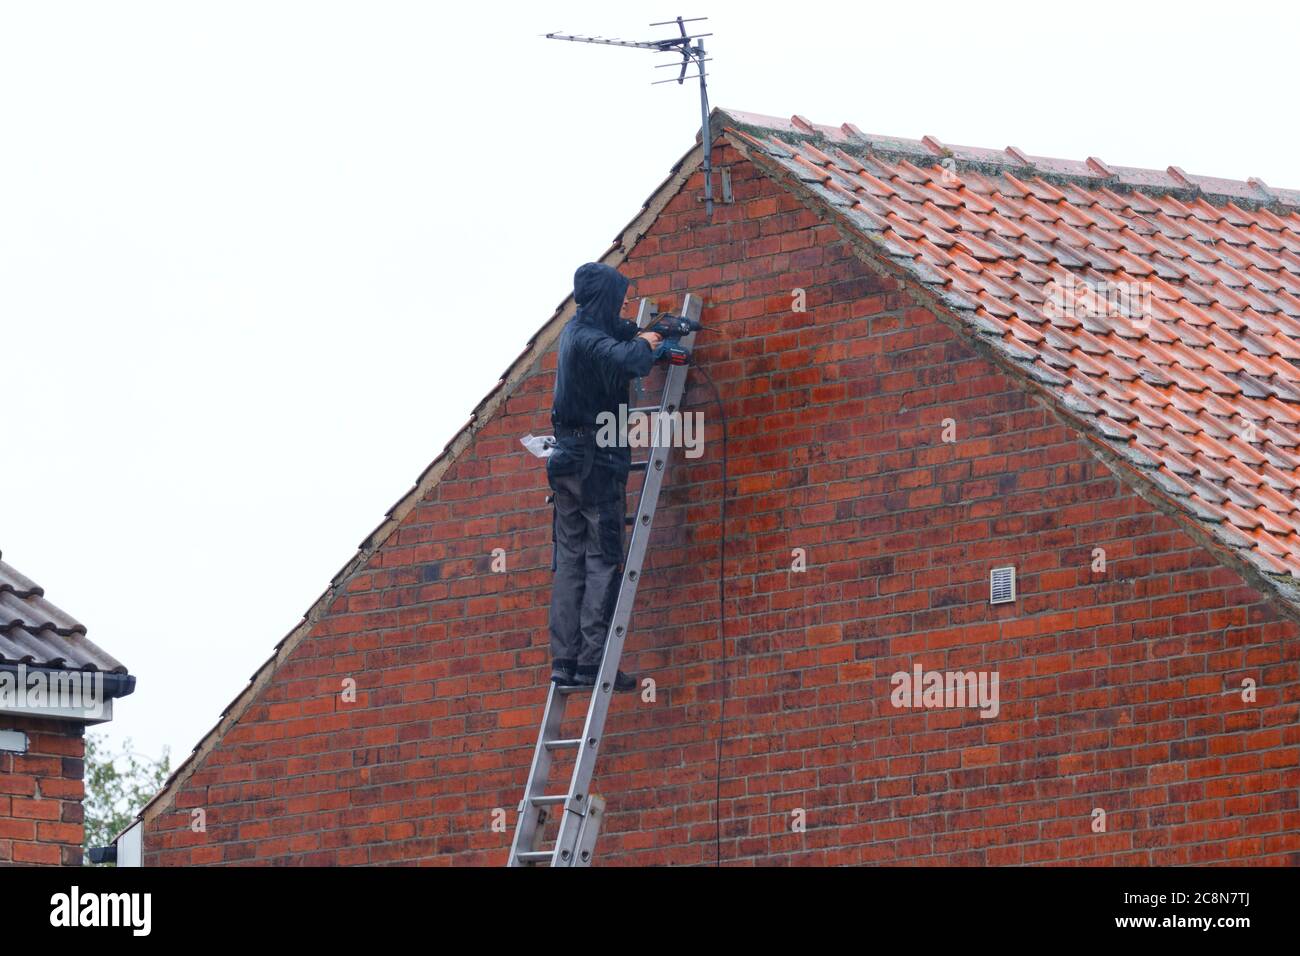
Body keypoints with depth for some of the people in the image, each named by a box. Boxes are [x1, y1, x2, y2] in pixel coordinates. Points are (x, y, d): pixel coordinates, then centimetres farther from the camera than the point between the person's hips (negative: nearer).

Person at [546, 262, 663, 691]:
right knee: (603, 560, -8)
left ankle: (564, 660, 2)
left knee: (570, 560, 6)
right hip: (598, 459, -9)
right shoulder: (590, 337, -15)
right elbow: (629, 362, -34)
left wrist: (640, 334, 15)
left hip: (567, 458, 9)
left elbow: (618, 331, 35)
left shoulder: (575, 331, 14)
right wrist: (644, 345, -12)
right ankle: (592, 660, -13)